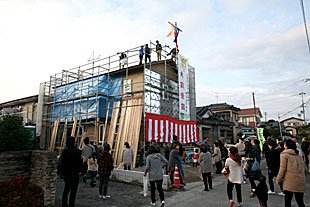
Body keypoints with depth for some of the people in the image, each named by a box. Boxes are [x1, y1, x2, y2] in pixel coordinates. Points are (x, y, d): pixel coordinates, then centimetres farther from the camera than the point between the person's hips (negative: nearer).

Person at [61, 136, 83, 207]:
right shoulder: (77, 151, -17)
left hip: (66, 173, 7)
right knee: (73, 190, 2)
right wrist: (81, 170, 0)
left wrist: (63, 171, 17)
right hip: (74, 173, -6)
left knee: (66, 189, 21)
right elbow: (80, 163, -16)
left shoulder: (64, 151, 1)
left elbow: (61, 163, 7)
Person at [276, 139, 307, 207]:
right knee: (300, 201, 15)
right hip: (301, 182, 6)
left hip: (290, 182, -6)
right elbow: (304, 168, 16)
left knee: (287, 201, 6)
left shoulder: (284, 154, -4)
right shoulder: (298, 155, 15)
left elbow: (283, 168, -9)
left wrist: (278, 179, -2)